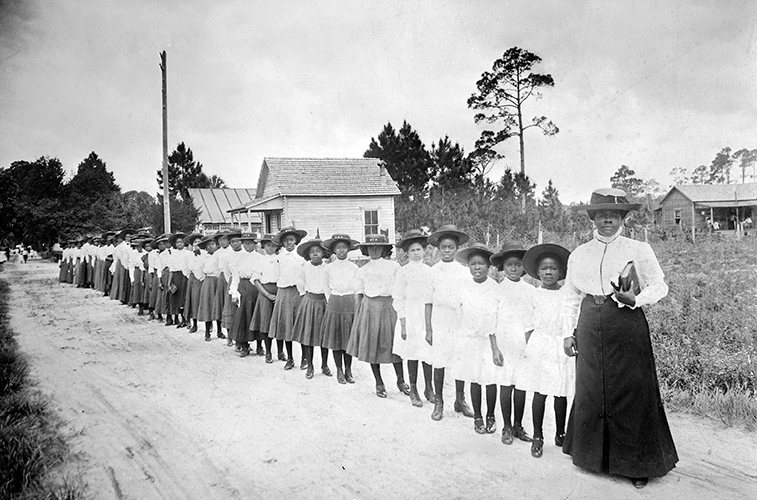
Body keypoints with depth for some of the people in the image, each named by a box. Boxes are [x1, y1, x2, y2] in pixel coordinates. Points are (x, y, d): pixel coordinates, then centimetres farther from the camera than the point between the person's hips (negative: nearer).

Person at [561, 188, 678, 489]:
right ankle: (592, 456, 26)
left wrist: (635, 299, -16)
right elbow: (570, 297, 13)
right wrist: (568, 333, 7)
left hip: (627, 327, -3)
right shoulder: (579, 255, 8)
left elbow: (660, 286, 3)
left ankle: (637, 464, 16)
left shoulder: (638, 250, 0)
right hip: (590, 328, 3)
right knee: (590, 391, 9)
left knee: (632, 392, 1)